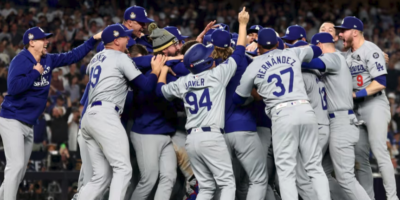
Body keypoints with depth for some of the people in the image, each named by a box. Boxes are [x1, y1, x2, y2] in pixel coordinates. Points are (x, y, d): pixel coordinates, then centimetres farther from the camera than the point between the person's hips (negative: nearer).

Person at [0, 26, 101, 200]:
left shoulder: (48, 60, 8)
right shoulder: (21, 61, -15)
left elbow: (72, 56, 15)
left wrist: (94, 39, 10)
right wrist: (35, 73, -19)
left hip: (28, 124, 8)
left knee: (20, 170, 11)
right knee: (16, 165, -15)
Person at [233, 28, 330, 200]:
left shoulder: (254, 67, 8)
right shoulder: (293, 53, 15)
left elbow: (238, 99, 19)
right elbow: (316, 50, 37)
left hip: (282, 115, -3)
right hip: (305, 110, 3)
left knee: (286, 172, -1)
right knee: (315, 168, 8)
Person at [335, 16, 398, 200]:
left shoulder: (370, 50, -11)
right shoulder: (346, 54, 13)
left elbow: (380, 83, -19)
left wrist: (356, 94, -20)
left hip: (374, 104, -8)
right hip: (356, 108, 8)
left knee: (379, 151, -13)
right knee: (359, 155, 6)